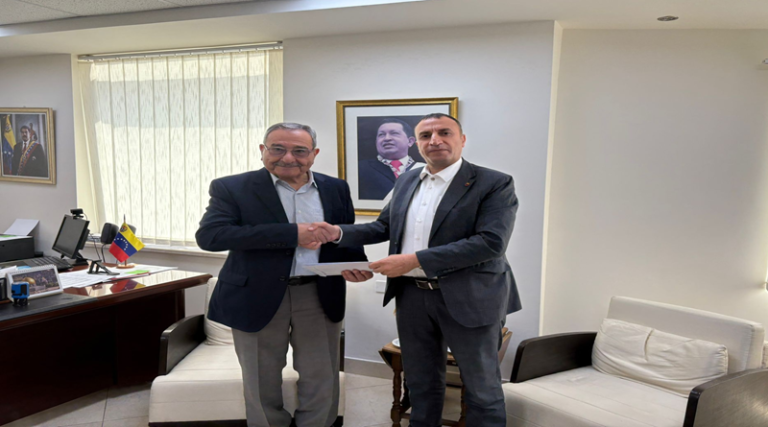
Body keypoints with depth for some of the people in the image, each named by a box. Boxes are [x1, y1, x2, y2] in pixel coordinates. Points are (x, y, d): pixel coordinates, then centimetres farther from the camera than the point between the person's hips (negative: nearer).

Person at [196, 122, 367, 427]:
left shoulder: (335, 189, 5)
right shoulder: (231, 188, -6)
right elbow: (209, 235, -21)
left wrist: (356, 264, -12)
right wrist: (291, 233, -25)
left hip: (320, 297, 3)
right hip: (257, 298, -2)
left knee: (322, 383, 13)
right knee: (262, 385, 13)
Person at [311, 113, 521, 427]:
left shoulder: (495, 184, -12)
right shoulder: (407, 181, 8)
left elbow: (491, 243, -23)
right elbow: (384, 227, 16)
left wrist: (416, 260, -27)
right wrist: (338, 233, -1)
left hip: (469, 298, -5)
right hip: (411, 295, 6)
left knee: (482, 386, 12)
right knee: (421, 380, 21)